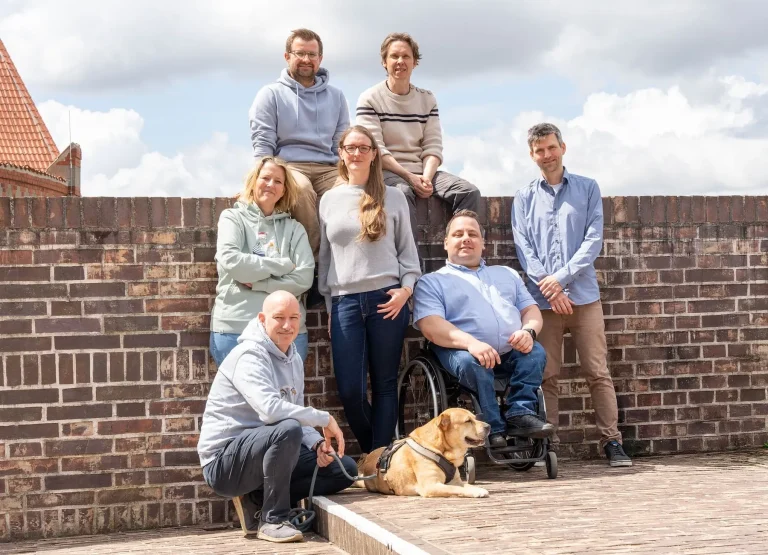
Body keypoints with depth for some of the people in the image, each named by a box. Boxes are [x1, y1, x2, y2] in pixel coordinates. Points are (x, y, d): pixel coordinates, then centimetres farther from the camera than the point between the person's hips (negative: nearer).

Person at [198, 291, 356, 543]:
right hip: (224, 461, -9)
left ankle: (258, 501, 2)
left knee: (346, 469, 2)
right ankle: (273, 519, -18)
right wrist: (324, 419, -24)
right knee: (288, 429, -36)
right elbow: (270, 409, -33)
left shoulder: (293, 359, 10)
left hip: (263, 454, 9)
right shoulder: (249, 356, -18)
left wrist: (317, 443, -7)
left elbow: (296, 414, 13)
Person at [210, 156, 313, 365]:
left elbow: (303, 278, -2)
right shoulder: (233, 218, 6)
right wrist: (282, 265, -7)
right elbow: (230, 261, -12)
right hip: (234, 329, -2)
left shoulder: (294, 228, 11)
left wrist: (255, 283, -10)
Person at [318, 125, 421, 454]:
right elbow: (325, 255, 15)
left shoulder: (393, 198, 6)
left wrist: (406, 288, -7)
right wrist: (328, 306, 12)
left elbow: (407, 249, 9)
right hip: (345, 301, 1)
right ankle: (371, 455, 16)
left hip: (387, 299, -1)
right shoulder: (329, 200, 12)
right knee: (350, 390, -5)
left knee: (384, 385, 2)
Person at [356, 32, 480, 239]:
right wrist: (409, 177, -19)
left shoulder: (427, 100, 14)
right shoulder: (370, 99, 1)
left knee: (470, 192, -19)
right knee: (403, 193, -39)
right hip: (387, 173, -5)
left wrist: (426, 177, -15)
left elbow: (433, 147, 5)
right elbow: (375, 149, -9)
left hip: (422, 171, 5)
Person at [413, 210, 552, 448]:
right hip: (463, 352, -4)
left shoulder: (507, 274, 28)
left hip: (512, 353, 4)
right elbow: (430, 325, -6)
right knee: (472, 362, -35)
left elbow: (530, 309, 20)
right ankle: (494, 428, -31)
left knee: (536, 351, -24)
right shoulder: (432, 282, 11)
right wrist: (470, 342, -24)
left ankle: (521, 414, -26)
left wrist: (528, 331, -7)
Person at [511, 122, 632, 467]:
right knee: (546, 376, 1)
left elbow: (593, 239, -1)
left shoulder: (587, 189, 9)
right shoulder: (524, 199, 11)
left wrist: (562, 277, -11)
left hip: (583, 295, -1)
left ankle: (611, 442, 3)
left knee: (597, 372, -1)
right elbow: (523, 248, 2)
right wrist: (550, 288, -11)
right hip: (543, 299, 1)